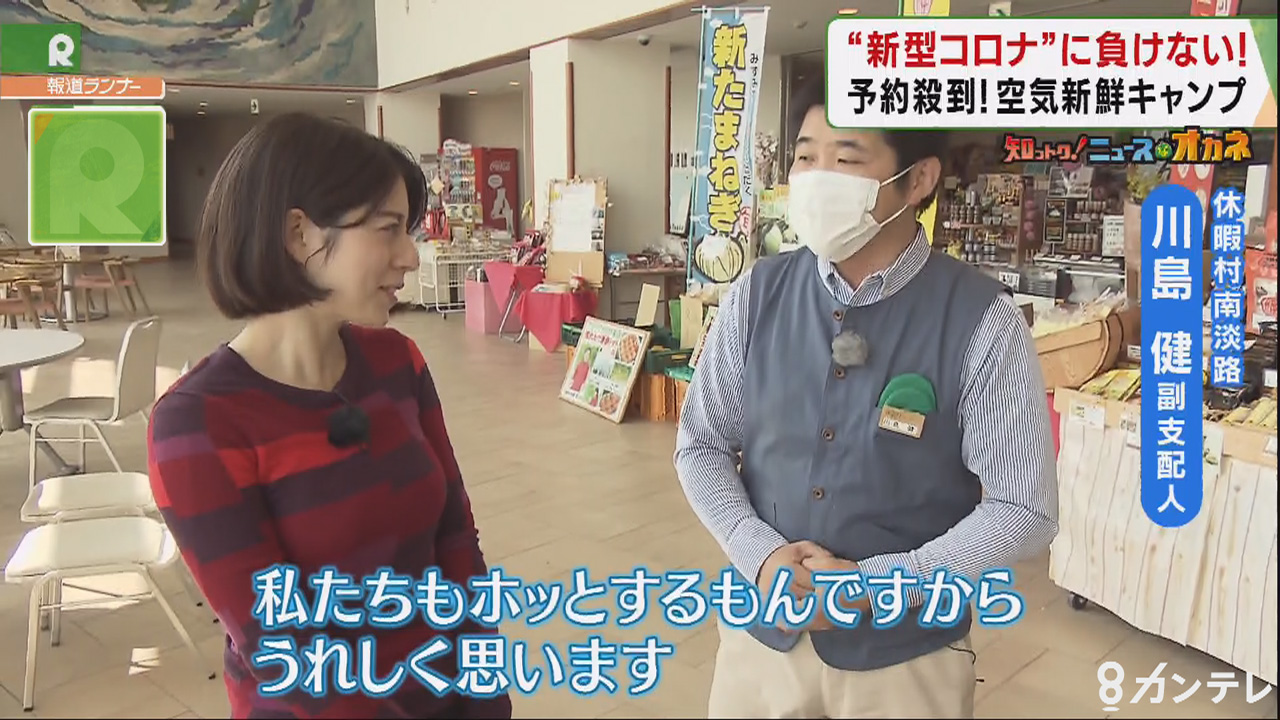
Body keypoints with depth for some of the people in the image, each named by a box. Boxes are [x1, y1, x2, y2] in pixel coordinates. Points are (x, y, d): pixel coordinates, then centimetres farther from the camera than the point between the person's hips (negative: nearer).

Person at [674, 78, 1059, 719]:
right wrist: (760, 555, -14)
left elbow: (1023, 509, -11)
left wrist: (876, 586, -18)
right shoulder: (756, 296, -5)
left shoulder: (982, 322, -14)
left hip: (905, 655, -2)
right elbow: (701, 446, 1)